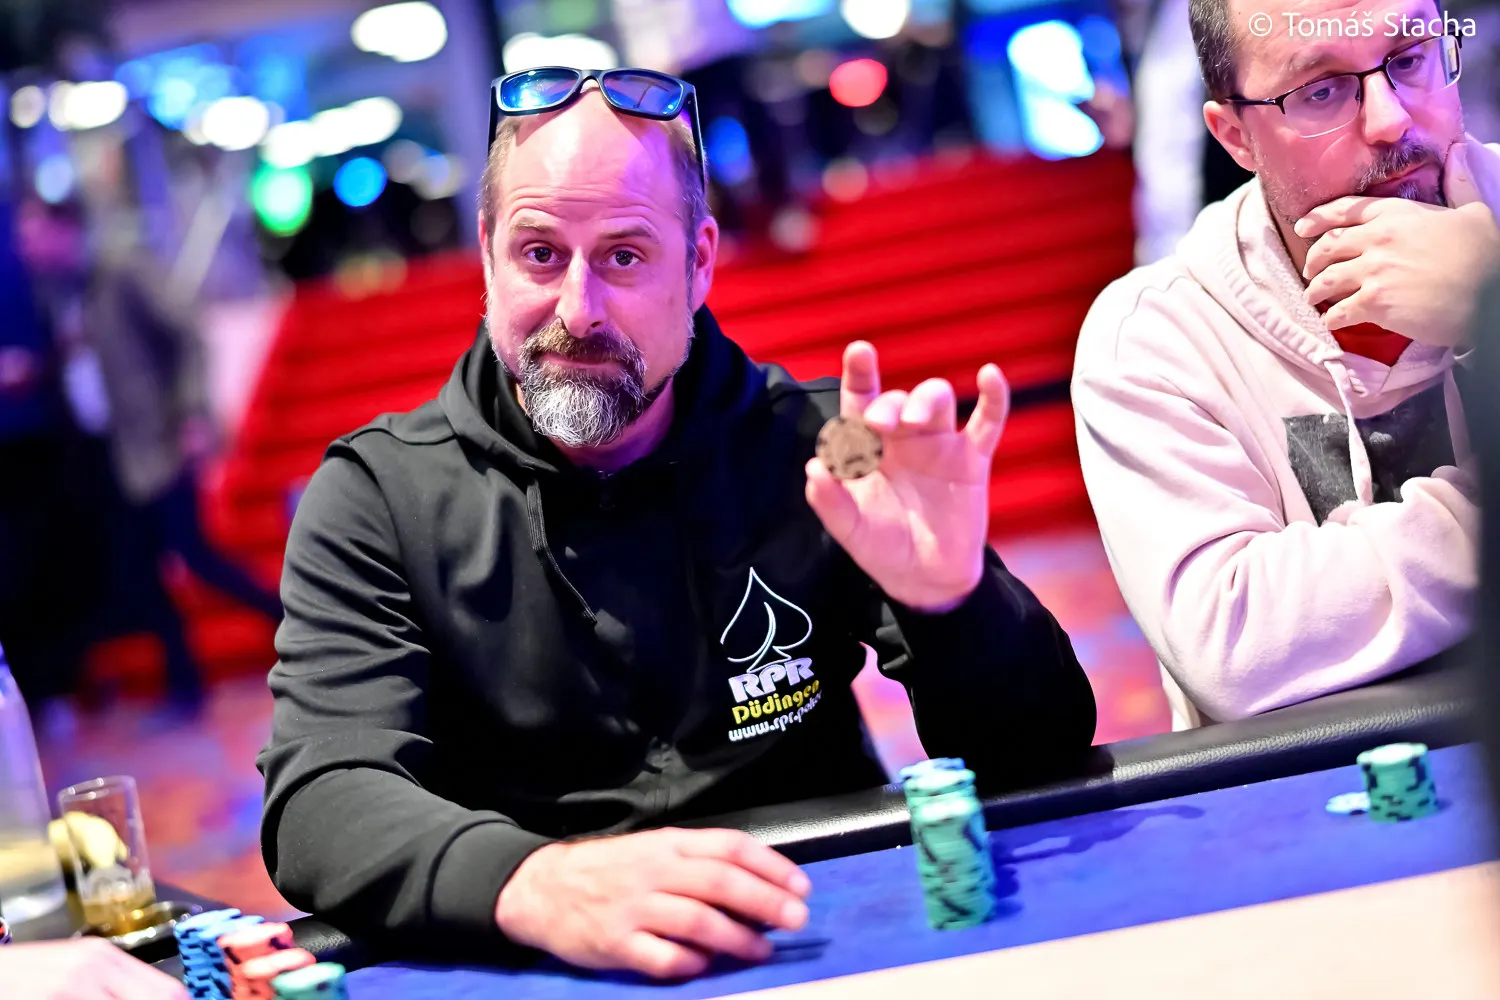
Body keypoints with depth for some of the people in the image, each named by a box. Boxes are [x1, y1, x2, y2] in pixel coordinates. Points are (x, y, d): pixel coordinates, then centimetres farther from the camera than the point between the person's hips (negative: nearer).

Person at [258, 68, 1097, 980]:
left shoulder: (807, 449, -2)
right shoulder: (377, 496, -3)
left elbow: (1035, 758, -3)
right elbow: (322, 801, -16)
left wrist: (950, 597, -24)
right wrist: (532, 884, -35)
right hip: (533, 978, 0)